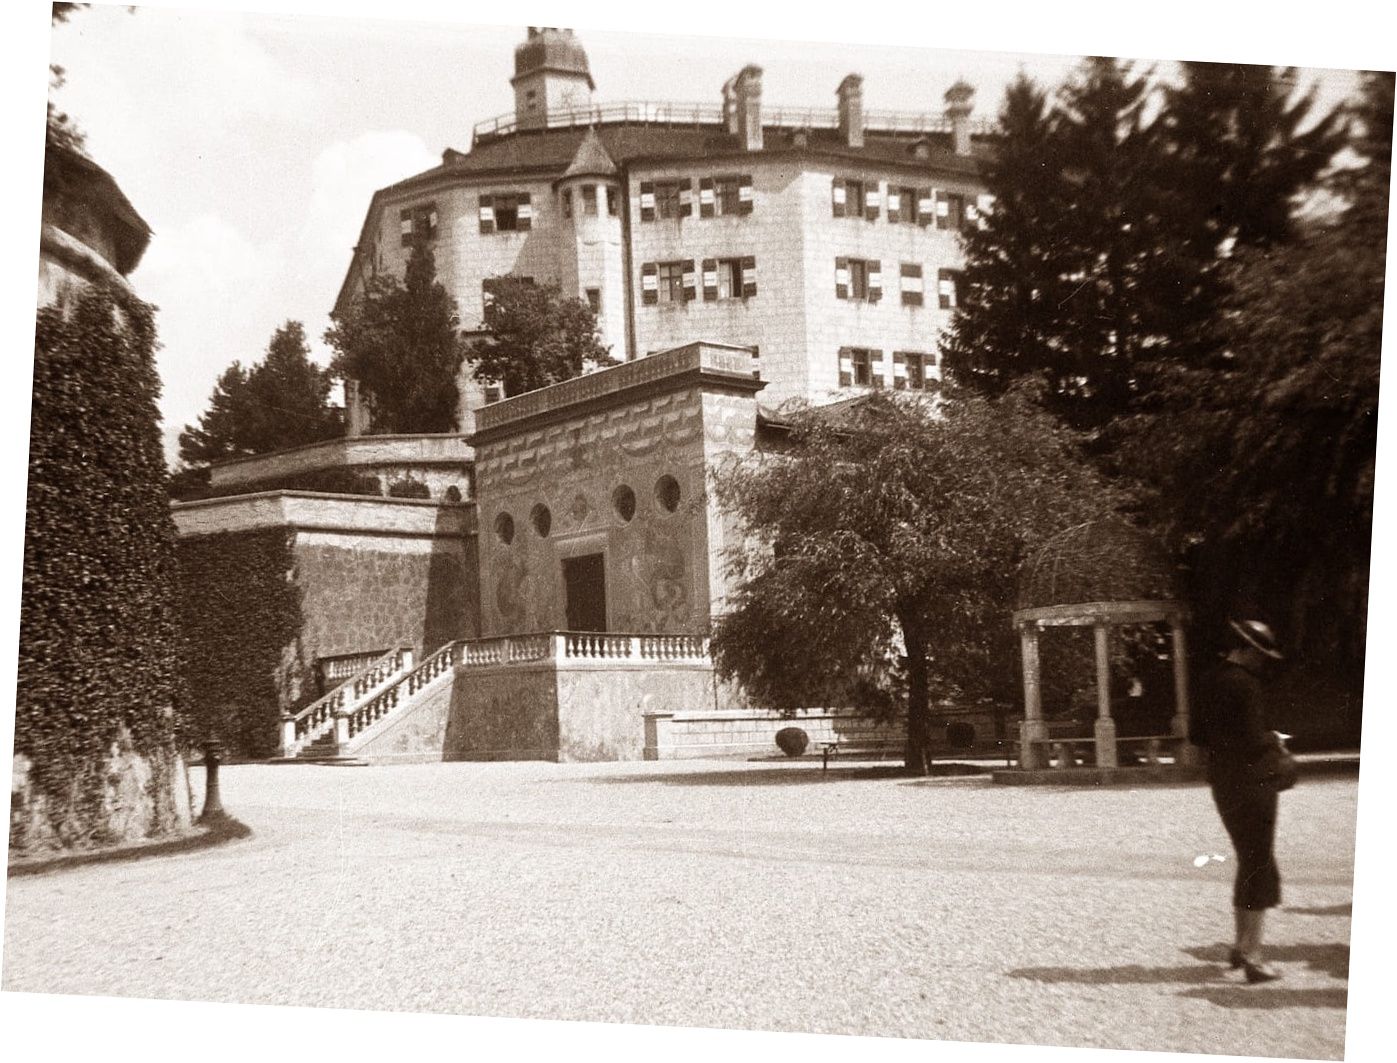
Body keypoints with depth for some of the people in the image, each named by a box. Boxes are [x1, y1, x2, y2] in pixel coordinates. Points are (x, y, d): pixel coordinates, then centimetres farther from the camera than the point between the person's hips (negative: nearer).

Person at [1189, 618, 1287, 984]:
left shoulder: (1214, 681, 10)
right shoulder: (1246, 684, -17)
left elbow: (1196, 734, 16)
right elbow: (1254, 743, -21)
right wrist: (1274, 738, -2)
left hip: (1222, 784, 9)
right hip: (1251, 785, -9)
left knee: (1249, 863, 20)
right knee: (1260, 869, -1)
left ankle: (1242, 945, 27)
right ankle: (1251, 956, 1)